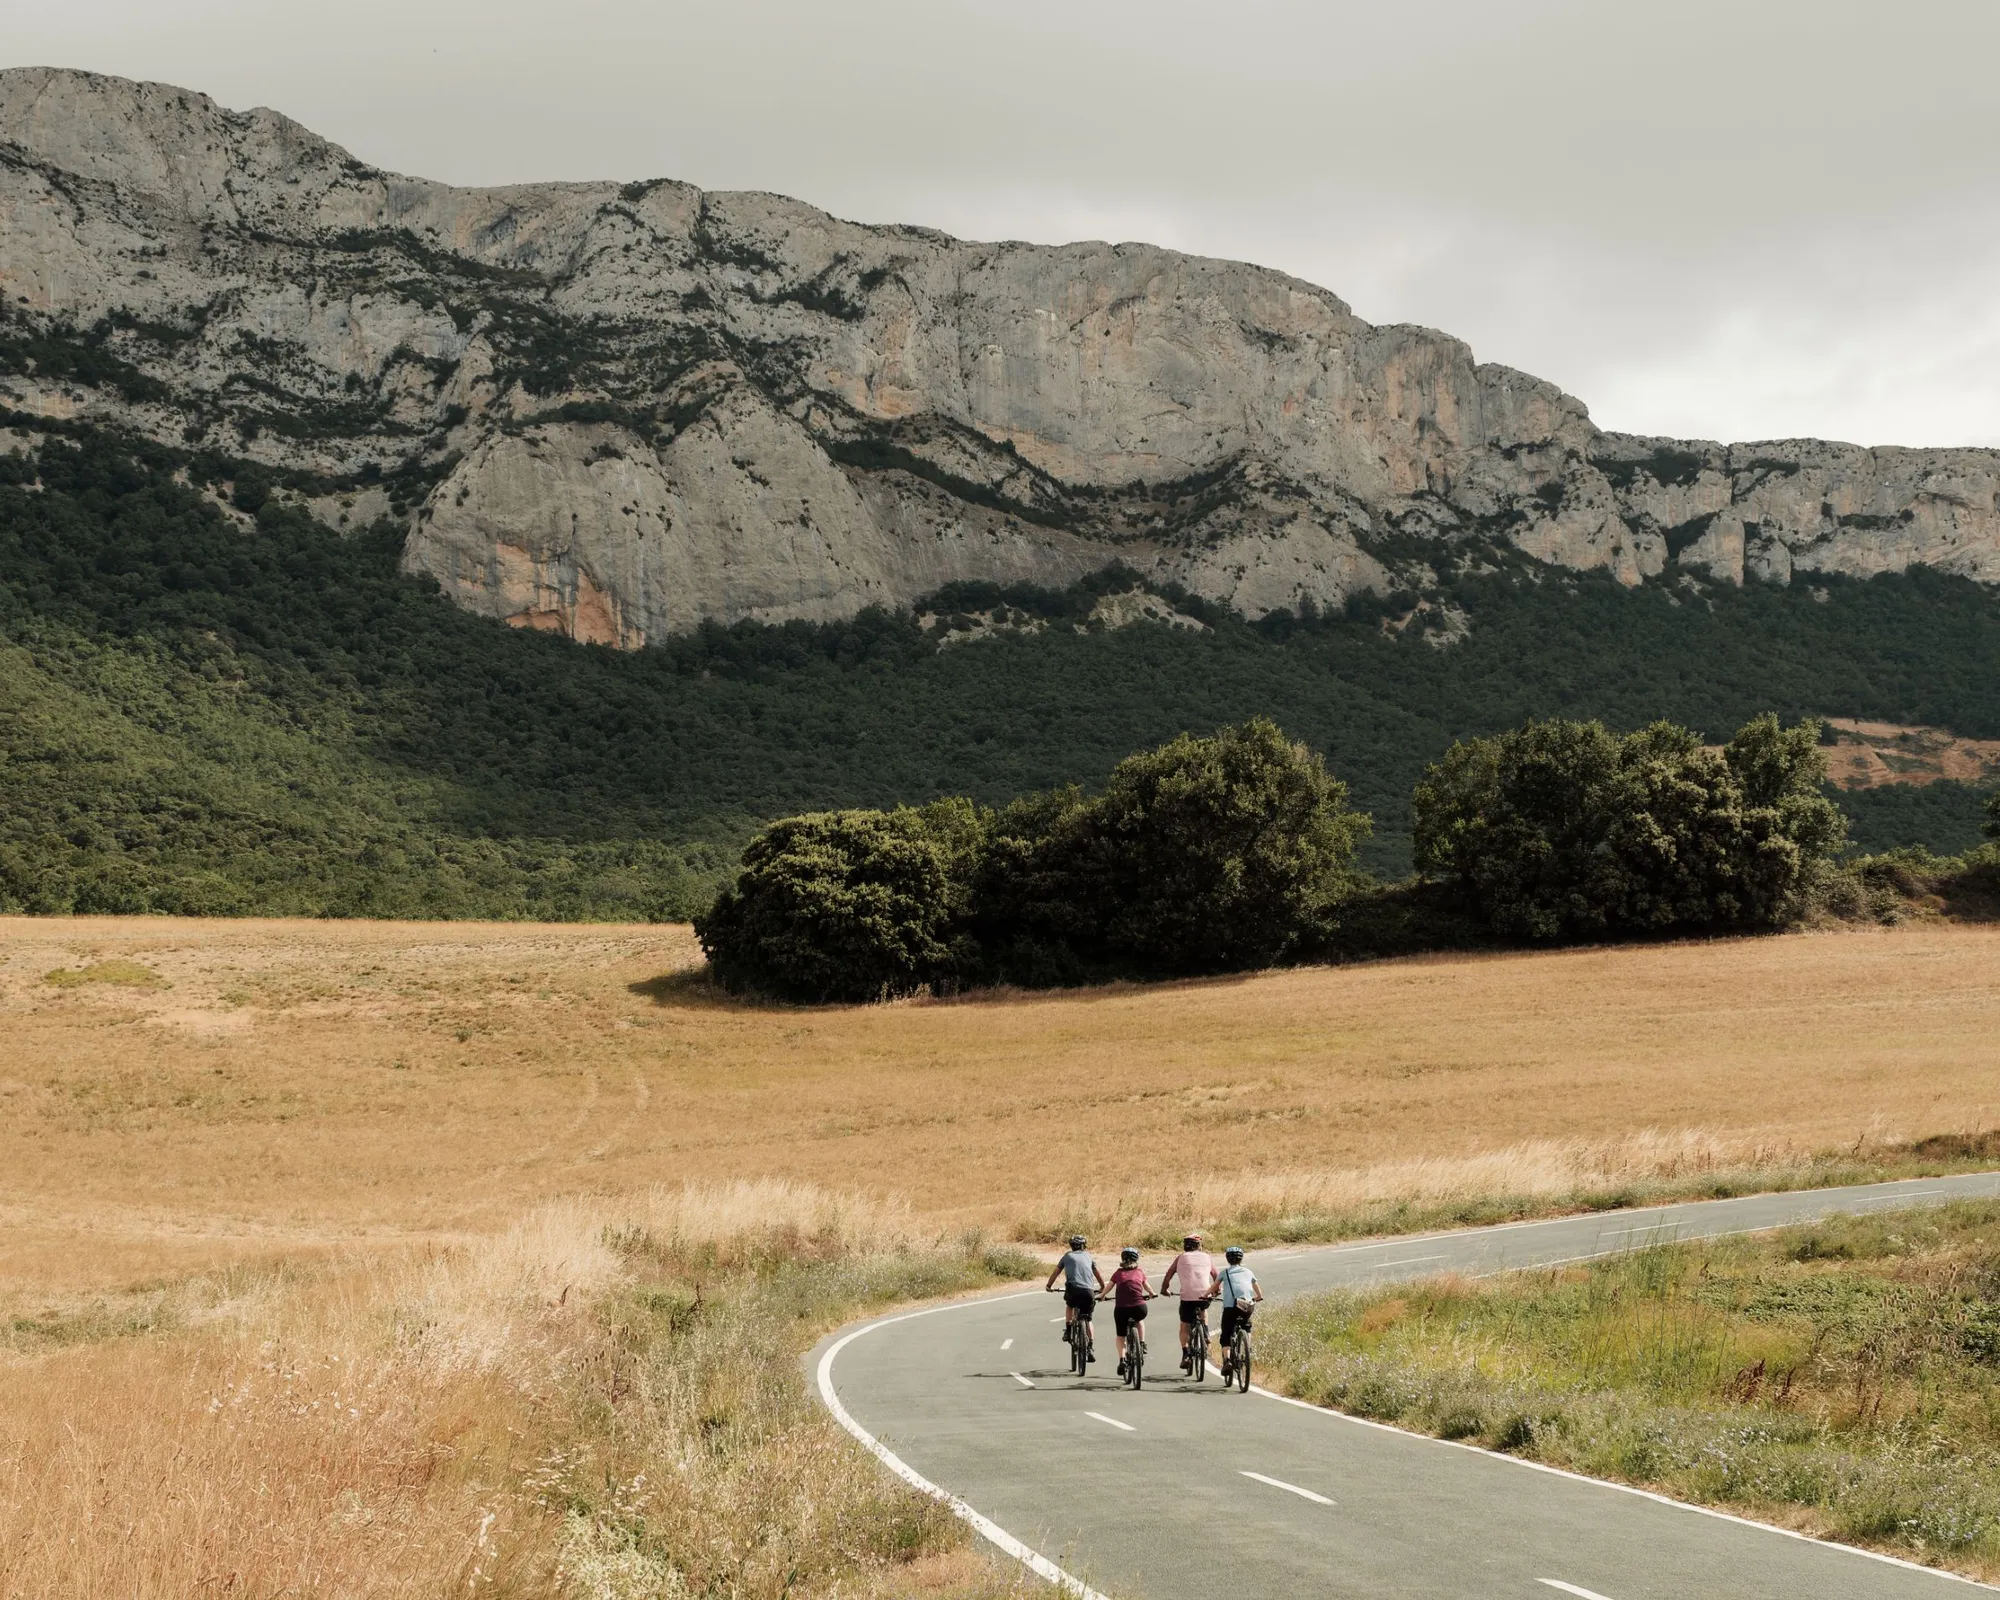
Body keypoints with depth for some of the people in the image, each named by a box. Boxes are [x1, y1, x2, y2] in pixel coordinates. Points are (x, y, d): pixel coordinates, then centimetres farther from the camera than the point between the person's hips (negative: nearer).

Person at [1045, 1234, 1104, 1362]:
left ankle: (1068, 1330, 19)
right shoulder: (1087, 1256, 22)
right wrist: (1102, 1288, 43)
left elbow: (1056, 1272, 24)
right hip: (1089, 1291, 1)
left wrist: (1048, 1286, 38)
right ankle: (1091, 1349, 4)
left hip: (1073, 1289, -1)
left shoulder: (1068, 1256, 18)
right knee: (1088, 1320, 15)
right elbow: (1098, 1273, 29)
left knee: (1069, 1305, 34)